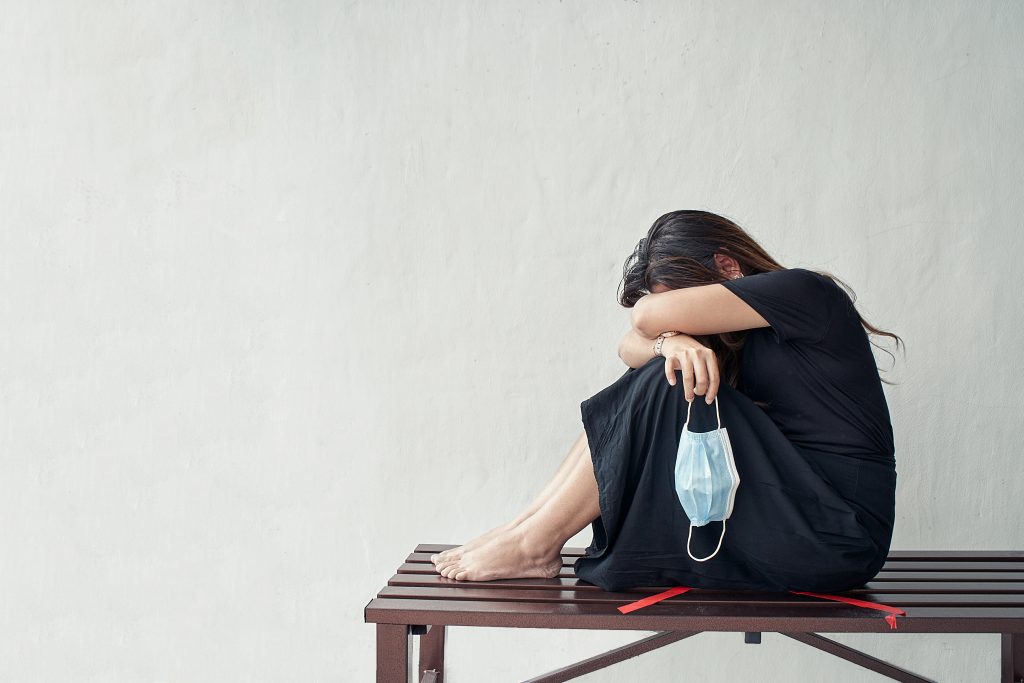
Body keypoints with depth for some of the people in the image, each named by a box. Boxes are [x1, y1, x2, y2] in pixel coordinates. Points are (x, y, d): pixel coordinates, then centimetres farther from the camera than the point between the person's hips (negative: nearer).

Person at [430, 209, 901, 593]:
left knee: (666, 391, -18)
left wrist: (663, 321, 7)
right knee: (661, 377, 1)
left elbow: (649, 315, -17)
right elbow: (631, 347, 6)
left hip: (836, 535, -8)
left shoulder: (807, 293, -10)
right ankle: (529, 525, -3)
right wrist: (673, 341, -17)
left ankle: (535, 544, -12)